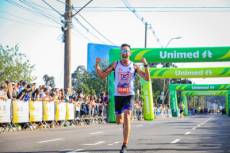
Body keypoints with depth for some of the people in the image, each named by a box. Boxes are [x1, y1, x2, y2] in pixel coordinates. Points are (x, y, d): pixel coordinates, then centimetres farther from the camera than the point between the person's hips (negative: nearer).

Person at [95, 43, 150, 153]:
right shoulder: (115, 65, 2)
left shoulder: (134, 66, -1)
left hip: (129, 95, -2)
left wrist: (145, 65, -18)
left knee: (127, 116, -20)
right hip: (118, 95, 2)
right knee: (119, 121, 10)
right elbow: (102, 75, 3)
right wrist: (97, 65, -12)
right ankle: (125, 124, 49)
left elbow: (147, 78, -5)